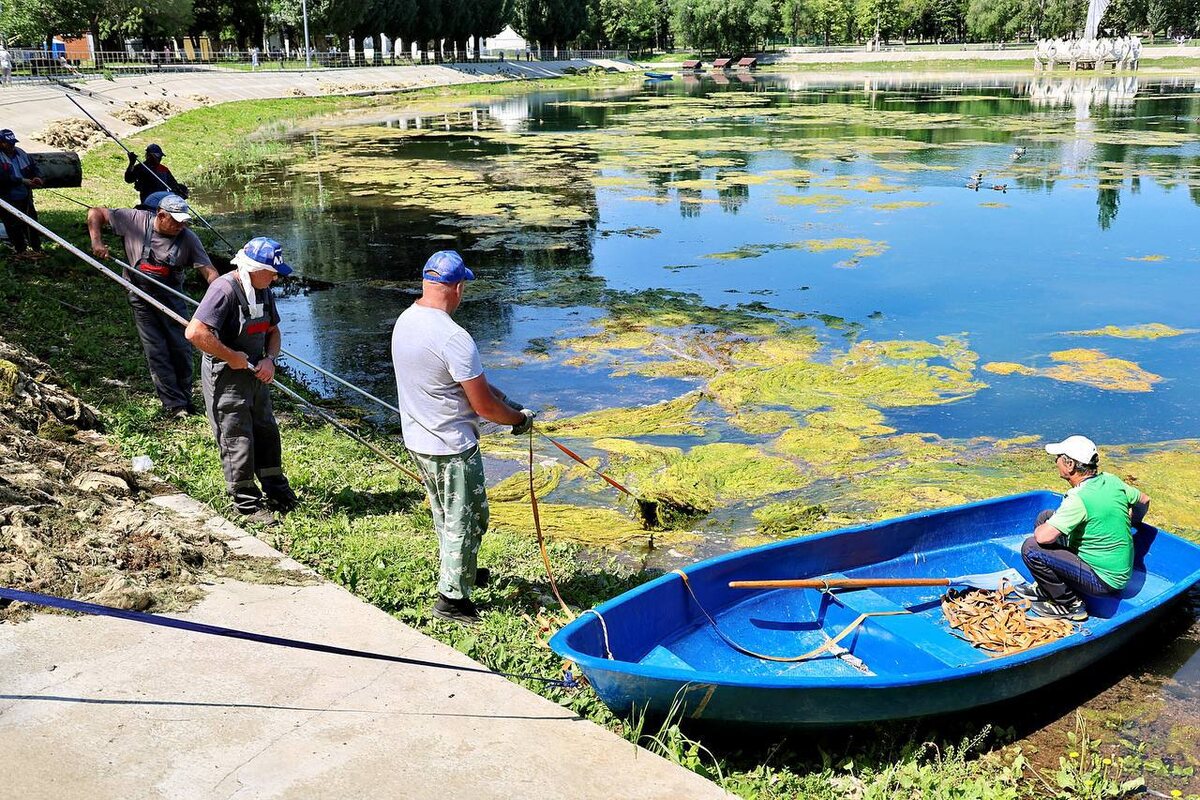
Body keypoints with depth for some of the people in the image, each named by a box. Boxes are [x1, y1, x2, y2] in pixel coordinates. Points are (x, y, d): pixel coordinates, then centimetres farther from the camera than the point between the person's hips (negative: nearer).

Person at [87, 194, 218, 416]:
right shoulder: (135, 220, -9)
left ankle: (185, 401, 20)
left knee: (181, 349, 4)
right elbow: (95, 213, 0)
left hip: (172, 297, 1)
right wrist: (97, 242, -13)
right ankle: (174, 405, 1)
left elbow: (209, 271, -15)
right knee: (156, 352, -2)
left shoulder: (188, 239, -10)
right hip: (142, 297, -1)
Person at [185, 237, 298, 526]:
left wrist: (270, 359, -1)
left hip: (254, 373, 9)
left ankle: (278, 494, 28)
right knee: (237, 440, -2)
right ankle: (248, 504, 9)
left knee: (267, 433, 15)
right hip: (226, 376, -9)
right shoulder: (224, 289, -21)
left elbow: (273, 330, 18)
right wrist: (231, 357, -21)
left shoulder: (263, 290, 6)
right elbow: (195, 332, -30)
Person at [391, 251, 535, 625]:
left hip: (417, 439, 9)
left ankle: (460, 573, 44)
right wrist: (520, 419, -3)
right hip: (451, 446, -9)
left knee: (445, 514, 25)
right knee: (467, 519, 7)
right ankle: (451, 597, 16)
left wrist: (496, 394, 12)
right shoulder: (454, 338, -28)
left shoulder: (405, 321, 0)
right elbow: (484, 406, -20)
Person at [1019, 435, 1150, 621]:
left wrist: (1040, 529, -7)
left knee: (1031, 548, -18)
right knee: (1045, 516, 13)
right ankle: (1045, 589, 23)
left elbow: (1044, 537, -31)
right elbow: (1144, 501, 16)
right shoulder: (1110, 481, -2)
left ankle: (1070, 604, -1)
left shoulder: (1079, 498, -27)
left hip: (1103, 580, -9)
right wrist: (1126, 526, 34)